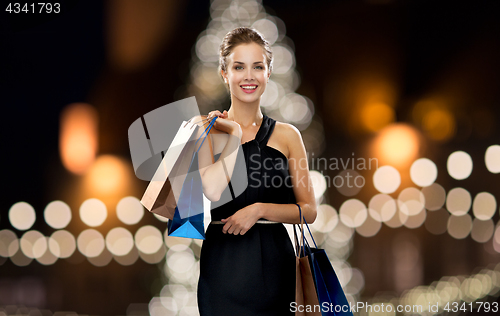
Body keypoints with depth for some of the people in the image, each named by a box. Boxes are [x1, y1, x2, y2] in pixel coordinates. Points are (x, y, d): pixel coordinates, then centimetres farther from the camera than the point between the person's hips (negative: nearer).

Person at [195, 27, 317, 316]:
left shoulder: (287, 135, 6)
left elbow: (309, 211, 5)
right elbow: (213, 191, -15)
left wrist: (260, 209, -9)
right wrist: (235, 135, -7)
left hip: (274, 261, 1)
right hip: (223, 262, -1)